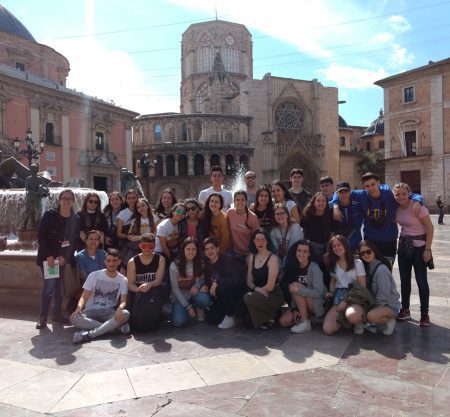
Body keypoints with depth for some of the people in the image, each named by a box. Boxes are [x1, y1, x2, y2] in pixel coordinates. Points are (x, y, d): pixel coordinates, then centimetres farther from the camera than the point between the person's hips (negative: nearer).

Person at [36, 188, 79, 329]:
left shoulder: (74, 219, 3)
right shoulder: (50, 215, -7)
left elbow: (74, 240, 2)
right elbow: (40, 236, -10)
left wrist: (65, 257, -9)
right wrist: (49, 255, -16)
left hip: (62, 257, 4)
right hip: (47, 256, -4)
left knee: (59, 286, 8)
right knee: (50, 284, -11)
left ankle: (56, 314, 20)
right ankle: (43, 317, -2)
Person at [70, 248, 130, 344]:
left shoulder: (123, 280, 4)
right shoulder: (94, 275, 4)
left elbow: (123, 301, -5)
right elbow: (84, 296, 1)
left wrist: (120, 308, -30)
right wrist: (79, 307, -22)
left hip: (109, 313, 0)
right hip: (90, 311, 0)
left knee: (125, 314, -33)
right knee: (74, 318, -33)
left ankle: (89, 334, -37)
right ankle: (116, 326, -30)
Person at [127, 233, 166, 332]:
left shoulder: (160, 260, 2)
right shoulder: (132, 262, 1)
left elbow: (159, 280, -8)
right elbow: (130, 284, -3)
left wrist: (149, 285, -32)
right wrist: (139, 289, -26)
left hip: (153, 291, 0)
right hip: (137, 293, 0)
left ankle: (151, 325, -8)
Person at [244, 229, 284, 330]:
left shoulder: (273, 258, -12)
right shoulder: (252, 257, 8)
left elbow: (270, 286, -15)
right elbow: (249, 281, 7)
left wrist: (258, 289, 0)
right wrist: (257, 288, -12)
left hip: (274, 295, -6)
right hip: (259, 293, 6)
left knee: (248, 298, -30)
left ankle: (270, 317, -4)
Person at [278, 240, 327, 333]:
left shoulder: (314, 267, -16)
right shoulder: (293, 267, 1)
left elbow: (318, 292, -25)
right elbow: (291, 291, -1)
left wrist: (298, 289, -28)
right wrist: (294, 309, -12)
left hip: (317, 305, -5)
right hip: (300, 305, 5)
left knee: (295, 286, -27)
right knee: (284, 321, -16)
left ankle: (305, 322, -19)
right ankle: (307, 315, 8)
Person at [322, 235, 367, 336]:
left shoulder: (357, 263, 1)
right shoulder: (333, 264, 16)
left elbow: (362, 286, -3)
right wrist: (331, 292, 3)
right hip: (338, 297, 4)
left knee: (352, 315, -41)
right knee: (328, 330, -21)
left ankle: (359, 322, -2)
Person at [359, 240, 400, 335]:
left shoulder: (382, 270, -22)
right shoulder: (367, 267, 5)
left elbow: (384, 295, -21)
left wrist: (372, 307, -12)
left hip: (390, 305, -8)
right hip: (375, 303, 8)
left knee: (371, 316, -35)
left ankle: (389, 321, -3)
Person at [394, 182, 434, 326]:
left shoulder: (417, 207, -17)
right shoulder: (397, 208, -1)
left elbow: (430, 228, -14)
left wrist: (427, 249, -16)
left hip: (418, 246, -6)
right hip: (403, 245, 6)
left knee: (421, 281, -2)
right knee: (404, 279, 11)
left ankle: (424, 313, 10)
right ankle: (405, 310, 23)